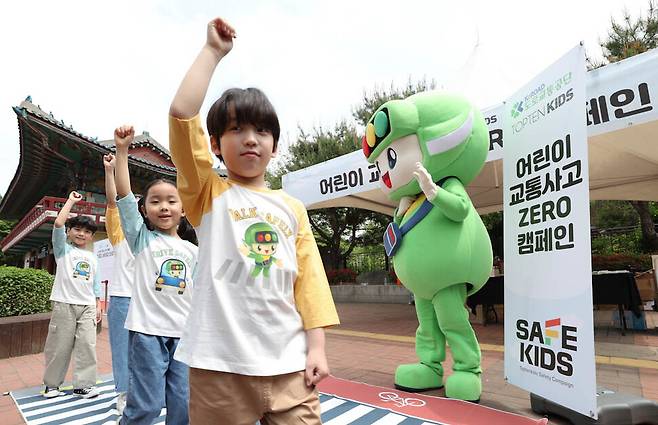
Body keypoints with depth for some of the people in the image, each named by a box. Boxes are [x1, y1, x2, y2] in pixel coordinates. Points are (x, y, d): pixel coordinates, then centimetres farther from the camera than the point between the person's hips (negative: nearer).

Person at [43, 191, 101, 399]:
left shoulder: (92, 258, 15)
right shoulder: (63, 250, 4)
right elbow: (58, 224, -11)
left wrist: (98, 306, 8)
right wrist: (71, 201, -5)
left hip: (87, 306, 3)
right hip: (64, 304, -3)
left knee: (87, 345, -1)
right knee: (59, 346, 4)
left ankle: (83, 384, 7)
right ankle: (51, 384, 21)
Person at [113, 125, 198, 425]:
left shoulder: (192, 251, 10)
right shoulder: (142, 239, 2)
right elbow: (124, 196, -9)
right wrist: (122, 150, -14)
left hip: (185, 333, 3)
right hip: (147, 330, -3)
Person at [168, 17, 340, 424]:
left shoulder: (292, 207, 10)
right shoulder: (209, 194, 3)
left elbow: (309, 280, 7)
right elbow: (182, 114, -10)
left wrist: (316, 347, 1)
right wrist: (214, 50, -2)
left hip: (287, 364, 3)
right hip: (220, 365, -2)